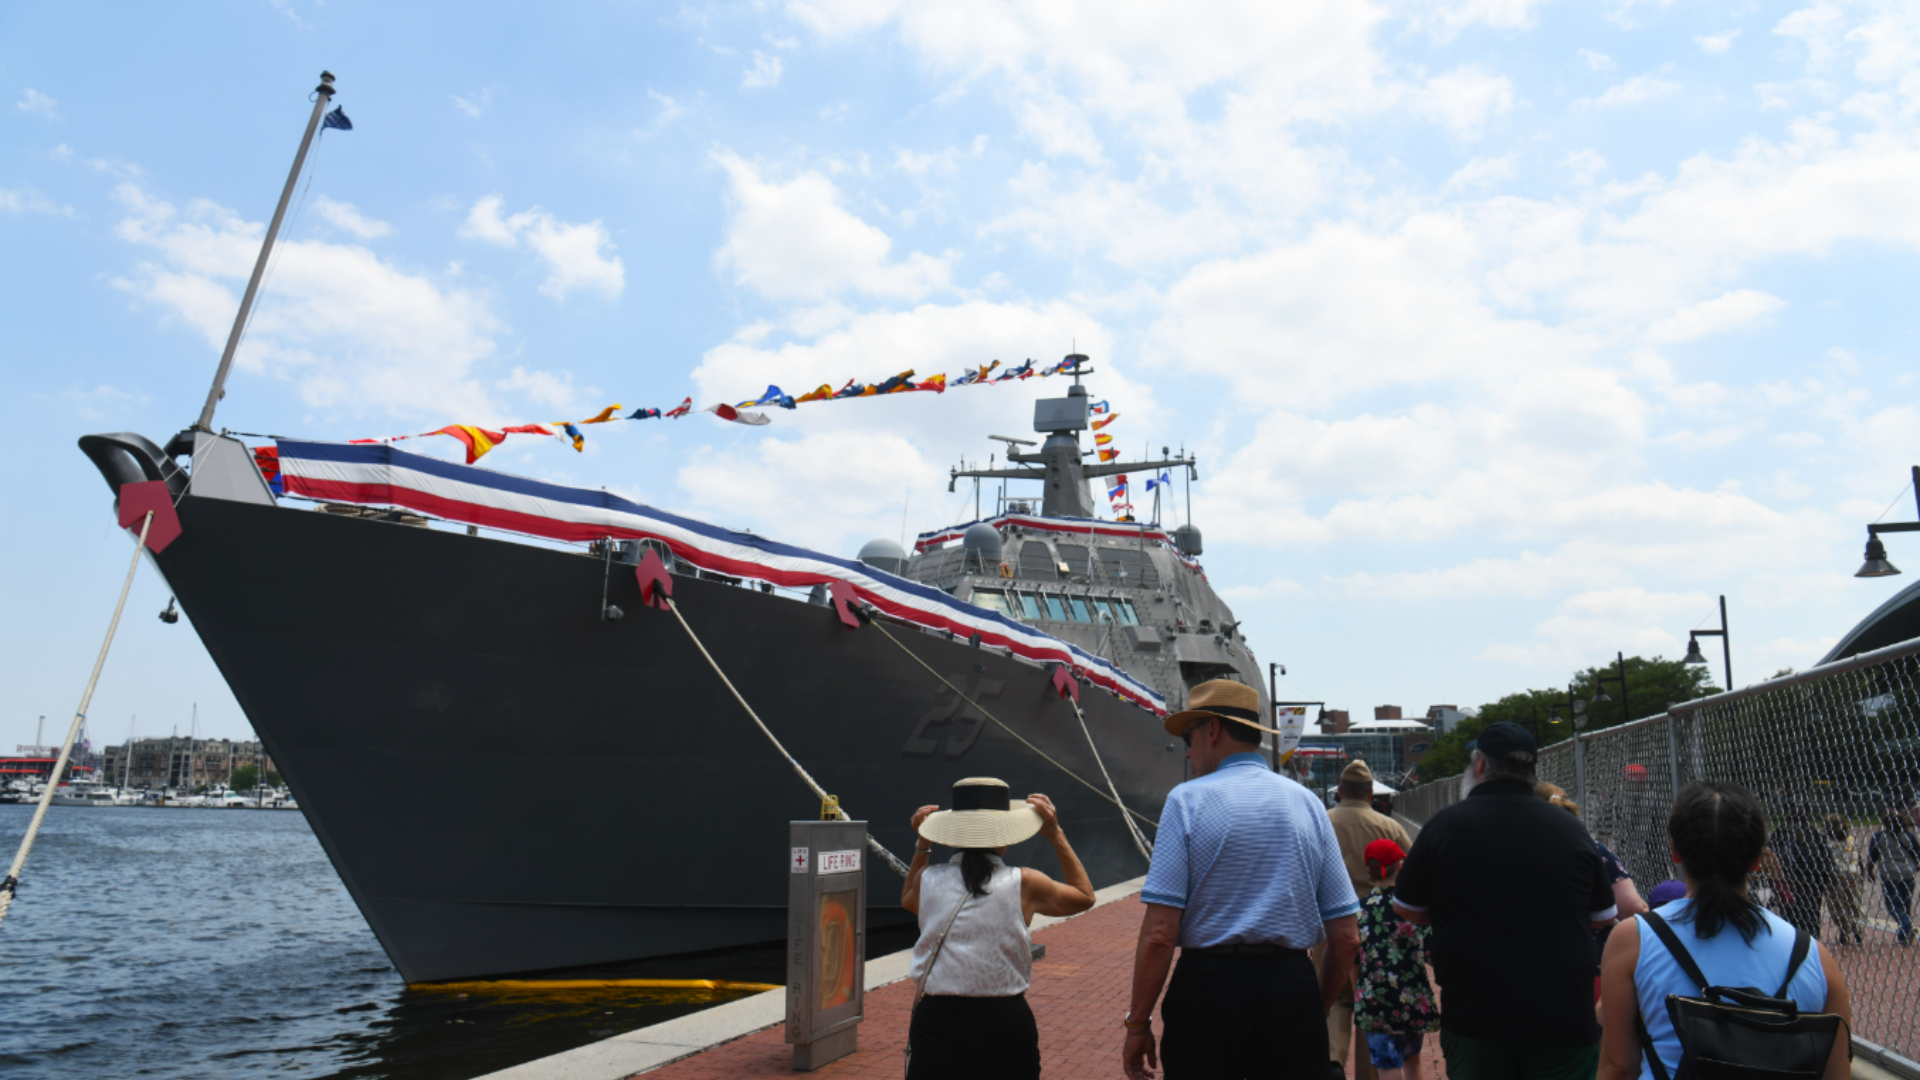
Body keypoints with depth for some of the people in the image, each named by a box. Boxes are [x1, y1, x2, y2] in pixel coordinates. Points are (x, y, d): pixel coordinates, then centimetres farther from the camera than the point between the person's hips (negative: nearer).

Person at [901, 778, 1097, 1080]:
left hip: (937, 1023, 1)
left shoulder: (928, 880, -1)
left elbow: (908, 899, 27)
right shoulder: (1023, 883, -6)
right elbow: (1085, 896, 15)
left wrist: (922, 846, 24)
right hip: (1006, 1025, -1)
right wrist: (1056, 835, 15)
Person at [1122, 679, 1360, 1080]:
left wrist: (1138, 1024, -2)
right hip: (1293, 989, 3)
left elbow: (1159, 933, -11)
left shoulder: (1187, 800, -5)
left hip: (1206, 989, -3)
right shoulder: (1308, 802, 7)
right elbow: (1347, 937, 6)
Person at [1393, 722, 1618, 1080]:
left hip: (1472, 1019, -1)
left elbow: (1407, 909, 2)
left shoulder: (1444, 825, -8)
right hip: (1564, 1020, 1)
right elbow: (1603, 918, 10)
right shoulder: (1571, 829, -2)